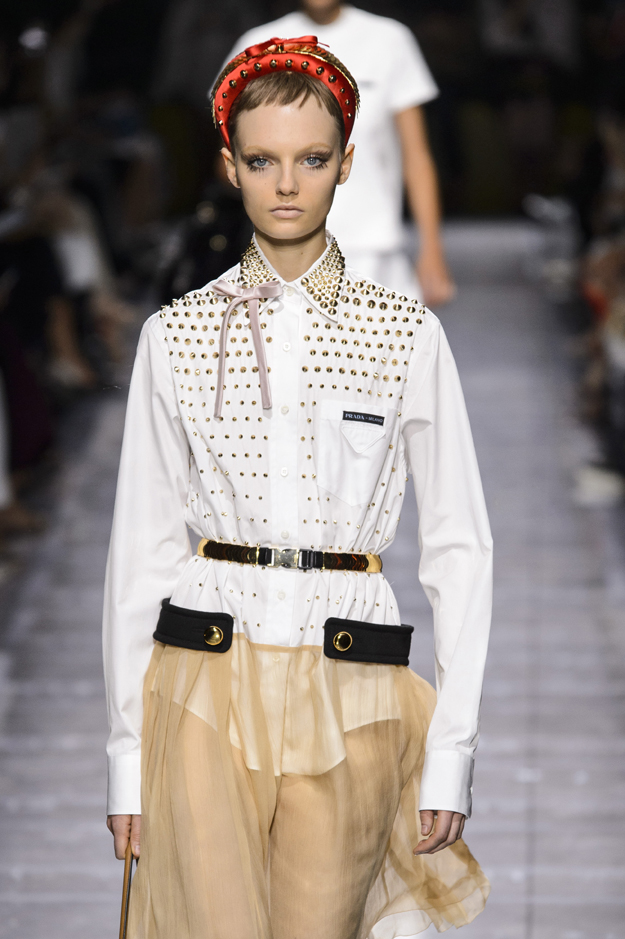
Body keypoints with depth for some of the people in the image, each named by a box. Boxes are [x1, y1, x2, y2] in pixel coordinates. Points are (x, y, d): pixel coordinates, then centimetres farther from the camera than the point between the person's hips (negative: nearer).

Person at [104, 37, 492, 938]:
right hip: (205, 693, 0)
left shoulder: (408, 336, 3)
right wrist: (128, 750, 4)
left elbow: (458, 547, 5)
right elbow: (142, 546, 7)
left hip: (349, 698, 0)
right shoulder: (177, 334, 5)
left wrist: (451, 753, 0)